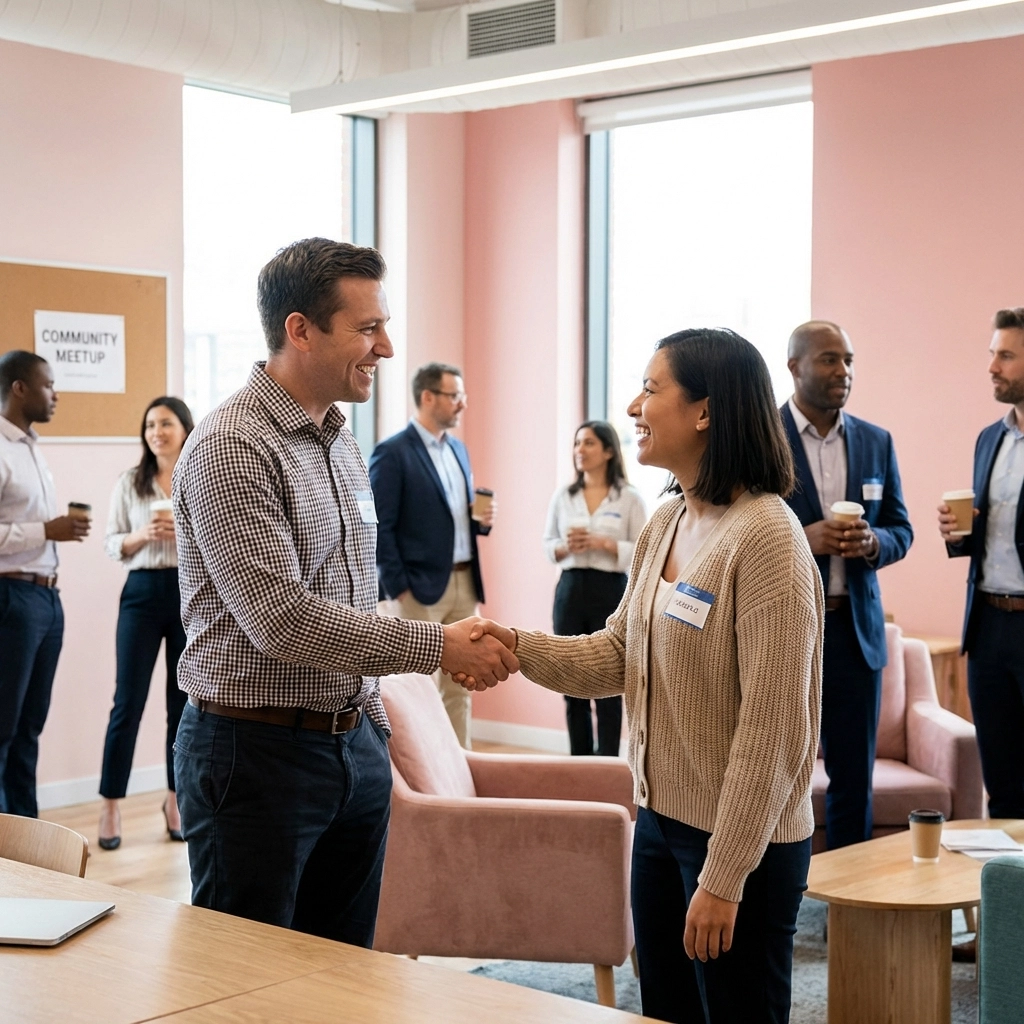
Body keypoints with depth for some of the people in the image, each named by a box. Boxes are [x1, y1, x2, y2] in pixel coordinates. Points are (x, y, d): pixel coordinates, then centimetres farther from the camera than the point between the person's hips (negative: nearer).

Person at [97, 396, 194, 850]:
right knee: (128, 702, -2)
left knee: (185, 702, 8)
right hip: (144, 592, 0)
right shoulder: (130, 482, 4)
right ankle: (110, 807, 5)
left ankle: (176, 799, 21)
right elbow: (113, 544, 4)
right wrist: (142, 536, -14)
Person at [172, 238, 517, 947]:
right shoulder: (231, 448, -16)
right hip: (256, 749, -8)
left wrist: (370, 719, 16)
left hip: (354, 745, 8)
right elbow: (281, 619, -23)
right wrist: (436, 646, -20)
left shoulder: (342, 443, 12)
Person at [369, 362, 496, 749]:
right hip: (422, 587, -7)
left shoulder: (458, 449, 15)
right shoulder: (392, 453, -10)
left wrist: (482, 520, 1)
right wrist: (399, 588, -14)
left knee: (459, 688, 11)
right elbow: (380, 528, -13)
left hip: (465, 583, 8)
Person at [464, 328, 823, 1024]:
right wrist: (520, 648, -8)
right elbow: (619, 656, 10)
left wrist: (724, 877, -20)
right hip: (662, 818, 8)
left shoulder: (766, 537, -21)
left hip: (743, 839, -8)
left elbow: (774, 729, -22)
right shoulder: (665, 525, 6)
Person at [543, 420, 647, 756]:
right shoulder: (563, 496, 8)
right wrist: (565, 547, -9)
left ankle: (608, 764, 9)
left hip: (611, 592, -4)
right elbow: (547, 545, 12)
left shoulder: (630, 498, -2)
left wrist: (604, 543, -16)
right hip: (570, 590, 4)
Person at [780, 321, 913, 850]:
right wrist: (802, 539, -21)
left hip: (855, 628, 4)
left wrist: (873, 542, -11)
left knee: (854, 779, 9)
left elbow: (901, 530, 12)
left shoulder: (876, 442, 9)